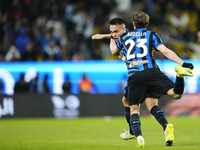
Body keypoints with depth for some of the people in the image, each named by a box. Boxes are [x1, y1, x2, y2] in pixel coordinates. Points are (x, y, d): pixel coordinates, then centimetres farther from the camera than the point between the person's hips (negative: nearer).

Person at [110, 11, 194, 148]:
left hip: (134, 76, 1)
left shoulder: (124, 37, 23)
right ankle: (180, 72, -39)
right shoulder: (152, 35, 15)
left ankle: (139, 136, -14)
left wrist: (112, 38, 62)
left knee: (134, 109, 11)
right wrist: (182, 63, -4)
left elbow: (114, 51, 42)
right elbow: (165, 51, -1)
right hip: (152, 72, -1)